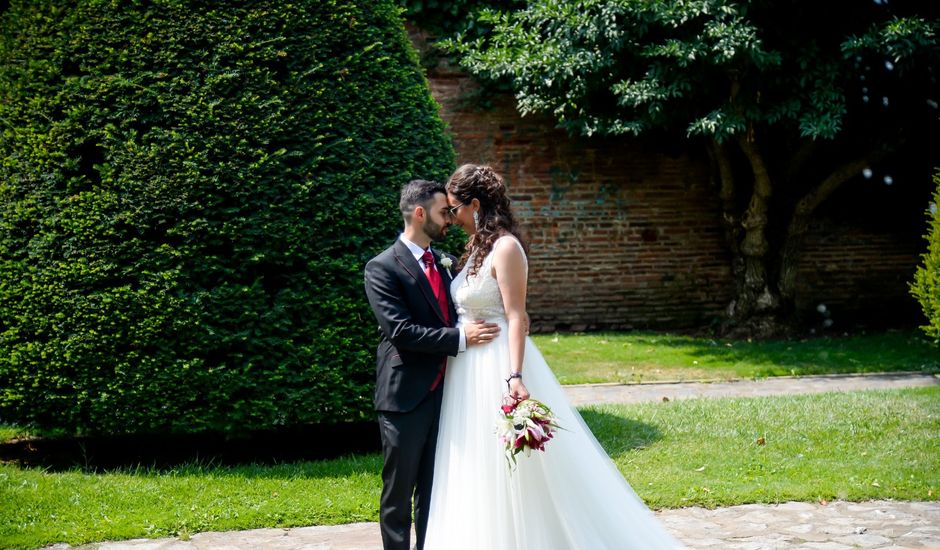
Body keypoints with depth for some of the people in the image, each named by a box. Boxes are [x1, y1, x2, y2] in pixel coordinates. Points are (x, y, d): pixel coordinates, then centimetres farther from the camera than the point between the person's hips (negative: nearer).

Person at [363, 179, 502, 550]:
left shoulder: (446, 263, 12)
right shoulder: (382, 268, -10)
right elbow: (400, 331, -19)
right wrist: (460, 338, -20)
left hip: (444, 392, 6)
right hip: (406, 397, -6)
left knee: (435, 490, 14)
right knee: (399, 492, 5)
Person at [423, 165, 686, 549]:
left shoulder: (505, 247, -14)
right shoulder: (478, 245, 13)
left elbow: (516, 318, -20)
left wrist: (515, 378, -27)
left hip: (498, 369, -9)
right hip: (472, 372, 9)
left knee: (508, 481, -2)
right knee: (480, 480, 14)